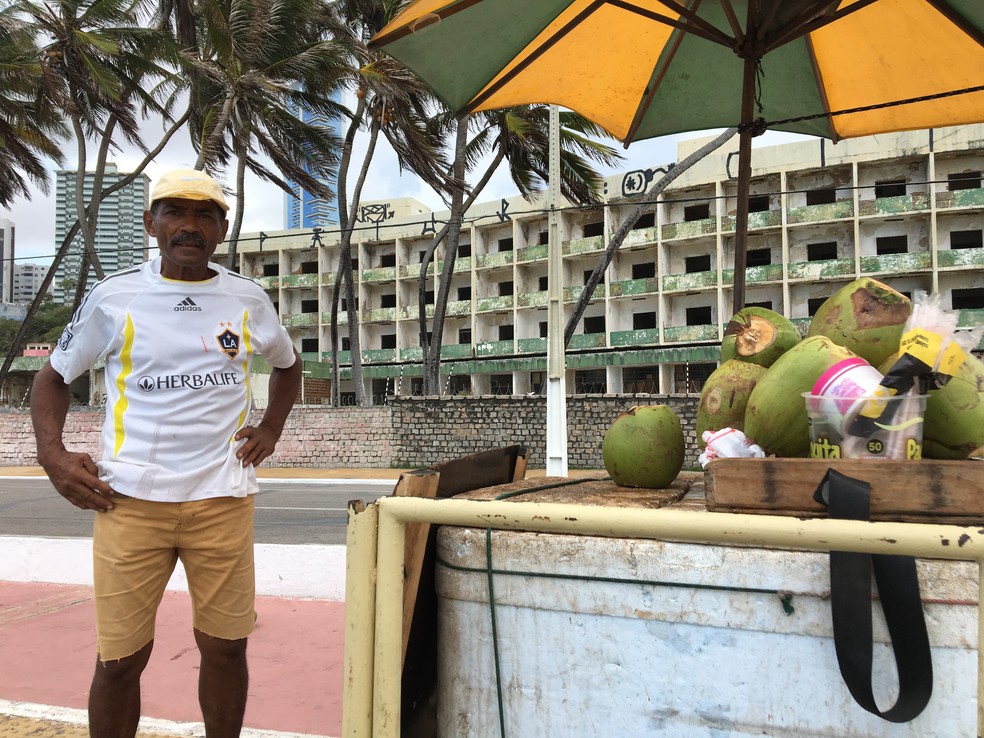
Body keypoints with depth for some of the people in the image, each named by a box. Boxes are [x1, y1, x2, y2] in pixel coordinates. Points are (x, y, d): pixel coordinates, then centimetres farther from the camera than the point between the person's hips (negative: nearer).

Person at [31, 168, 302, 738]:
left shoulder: (249, 300, 6)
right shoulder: (114, 297, 2)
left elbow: (288, 364, 25)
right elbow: (53, 377, 13)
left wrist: (271, 428, 10)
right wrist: (52, 454, -3)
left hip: (222, 499, 1)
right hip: (130, 499, -1)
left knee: (225, 648, 8)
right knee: (120, 659, 4)